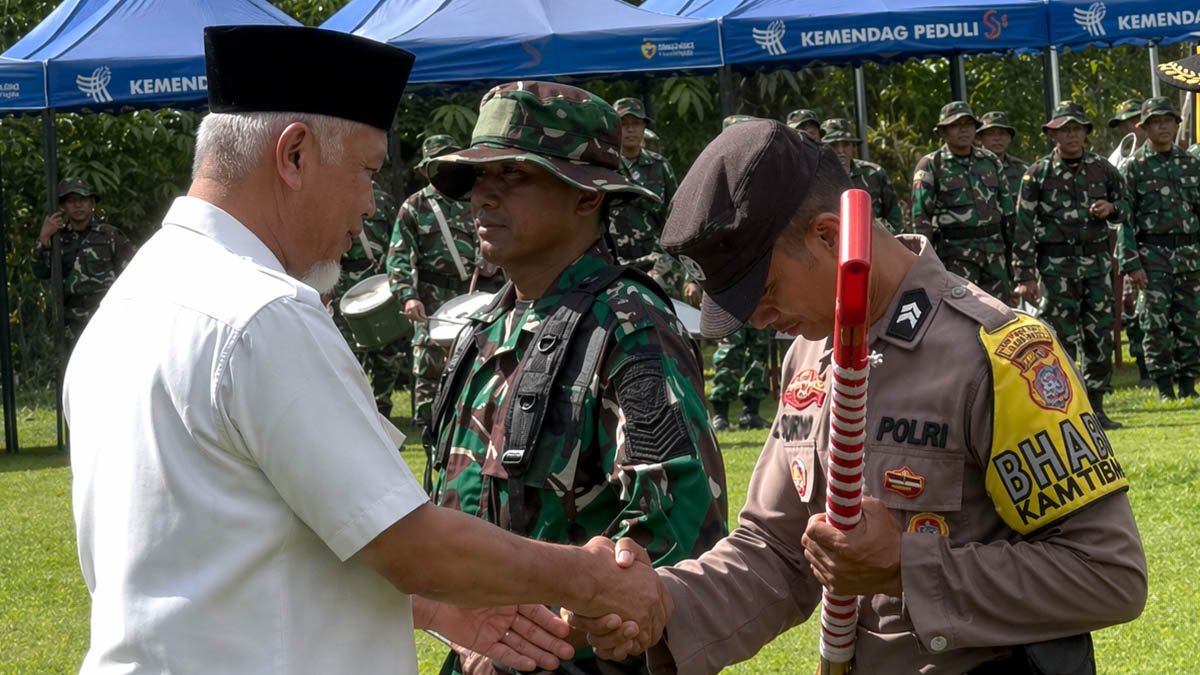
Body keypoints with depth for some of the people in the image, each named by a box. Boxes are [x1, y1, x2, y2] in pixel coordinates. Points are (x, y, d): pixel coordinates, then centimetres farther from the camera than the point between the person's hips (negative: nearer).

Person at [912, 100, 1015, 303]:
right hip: (955, 253, -5)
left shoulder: (991, 162, 15)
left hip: (994, 251, 5)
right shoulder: (931, 166, 1)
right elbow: (921, 216, -4)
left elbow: (1008, 210, 19)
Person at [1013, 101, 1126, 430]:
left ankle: (1096, 406, 10)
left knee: (1100, 334, 3)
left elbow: (1124, 203, 21)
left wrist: (1111, 209, -5)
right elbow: (1024, 227, -3)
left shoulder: (1102, 168, 8)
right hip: (1056, 264, -3)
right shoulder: (1039, 173, -1)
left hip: (1096, 260, 3)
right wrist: (1025, 275, -8)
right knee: (1062, 337, -4)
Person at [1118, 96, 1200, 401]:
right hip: (1152, 254, -3)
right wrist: (1131, 264, -11)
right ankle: (1165, 387, 3)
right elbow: (1125, 218, -4)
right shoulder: (1134, 167, 0)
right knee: (1157, 322, -3)